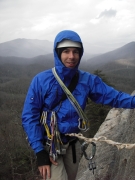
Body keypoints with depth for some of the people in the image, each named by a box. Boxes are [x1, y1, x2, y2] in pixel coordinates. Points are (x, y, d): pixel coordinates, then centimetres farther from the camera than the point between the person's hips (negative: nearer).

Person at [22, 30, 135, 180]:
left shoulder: (87, 80, -6)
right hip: (49, 146, -4)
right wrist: (39, 152, -18)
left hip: (73, 144, 4)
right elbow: (29, 117, -14)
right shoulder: (41, 80, -16)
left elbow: (114, 97, -8)